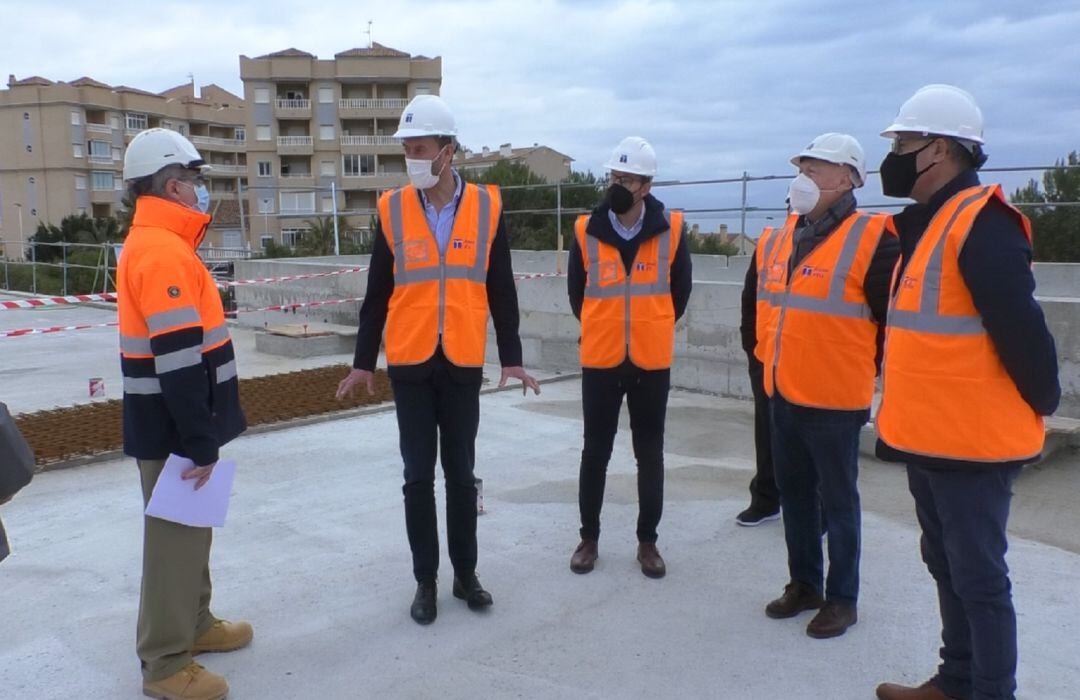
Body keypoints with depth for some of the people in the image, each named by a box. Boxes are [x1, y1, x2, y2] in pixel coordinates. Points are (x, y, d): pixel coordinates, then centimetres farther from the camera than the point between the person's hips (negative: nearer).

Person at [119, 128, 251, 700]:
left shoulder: (155, 244, 12)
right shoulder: (162, 252, -21)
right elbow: (177, 360, -26)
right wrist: (199, 443, -23)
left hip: (176, 424, 10)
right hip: (173, 431, -10)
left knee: (189, 530, 21)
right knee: (175, 538, 1)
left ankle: (194, 624, 37)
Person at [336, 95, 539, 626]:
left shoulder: (486, 207, -1)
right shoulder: (392, 209, 0)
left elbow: (500, 289, 4)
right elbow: (377, 293, 4)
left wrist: (511, 356, 4)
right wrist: (363, 361, 6)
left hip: (463, 363, 0)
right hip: (409, 364, 0)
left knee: (461, 474, 11)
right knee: (418, 476, 7)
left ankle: (465, 573, 27)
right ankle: (426, 580, 22)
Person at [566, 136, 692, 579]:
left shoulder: (670, 230, -4)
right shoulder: (586, 232, -3)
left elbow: (680, 289, 10)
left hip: (652, 363, 0)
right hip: (600, 361, 0)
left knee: (650, 454, 9)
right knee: (595, 451, 8)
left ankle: (647, 541, 23)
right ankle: (589, 537, 24)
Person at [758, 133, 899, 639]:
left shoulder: (870, 239, -13)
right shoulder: (780, 239, 9)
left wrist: (863, 367, -1)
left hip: (832, 399, -7)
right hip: (782, 394, 7)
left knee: (837, 501, 6)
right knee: (794, 494, 17)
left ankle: (842, 599, 21)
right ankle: (804, 584, 33)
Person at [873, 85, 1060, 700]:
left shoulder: (981, 223, -18)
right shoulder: (927, 223, 13)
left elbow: (1021, 327, -21)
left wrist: (1041, 403, -9)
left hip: (972, 443, -10)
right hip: (929, 438, 10)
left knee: (978, 577, 2)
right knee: (947, 567, 20)